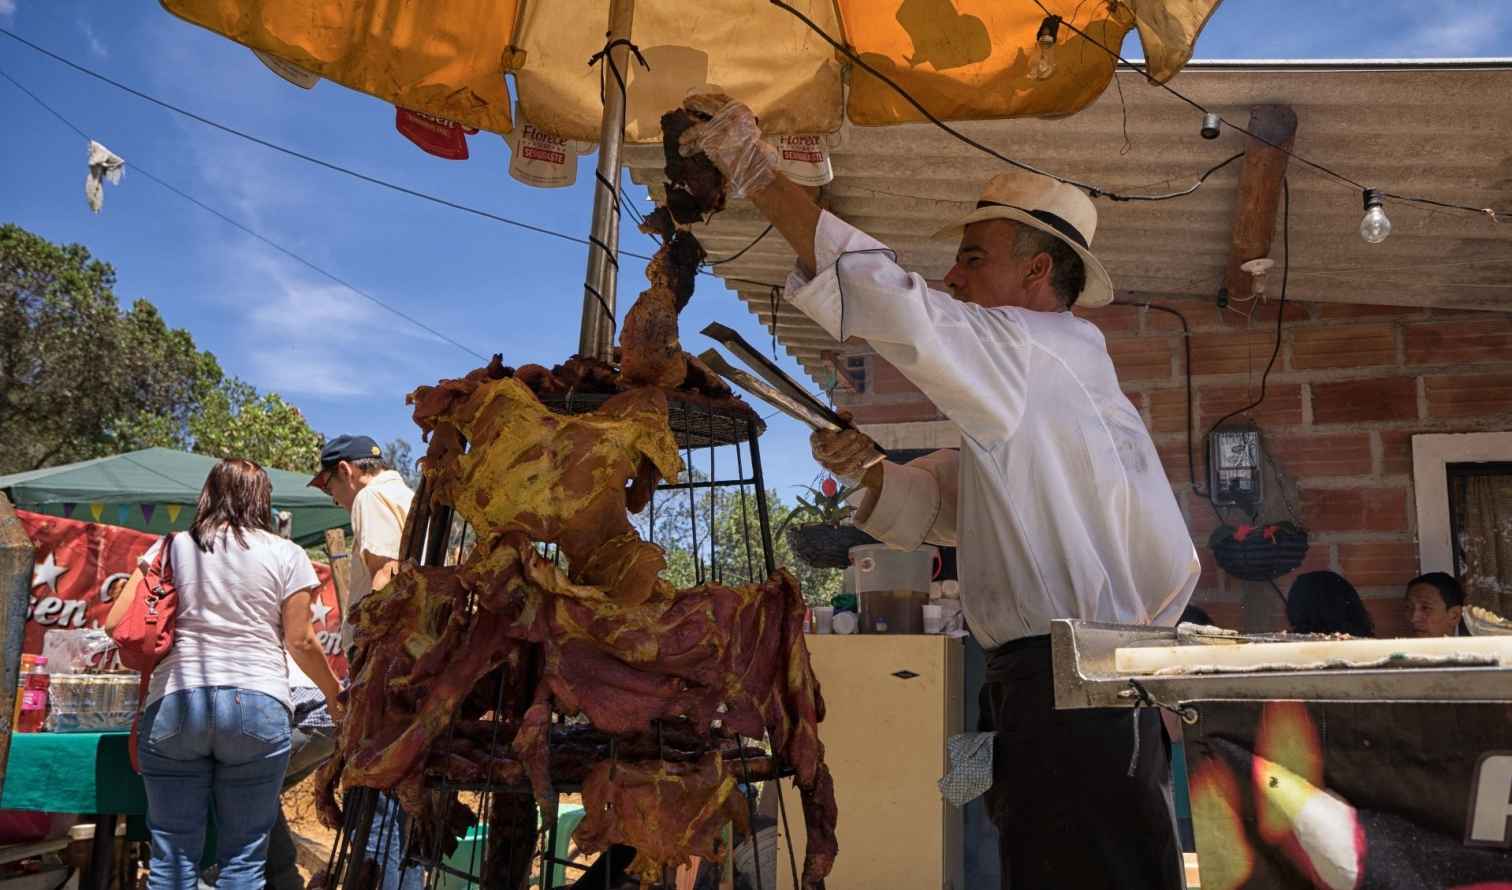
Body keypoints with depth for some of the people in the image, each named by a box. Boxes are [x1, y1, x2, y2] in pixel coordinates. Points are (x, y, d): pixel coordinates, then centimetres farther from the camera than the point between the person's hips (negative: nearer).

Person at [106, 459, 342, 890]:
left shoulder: (172, 547, 8)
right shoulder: (286, 555, 3)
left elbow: (116, 624, 6)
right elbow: (300, 640, 1)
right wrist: (336, 696, 14)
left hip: (174, 705, 2)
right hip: (257, 706, -1)